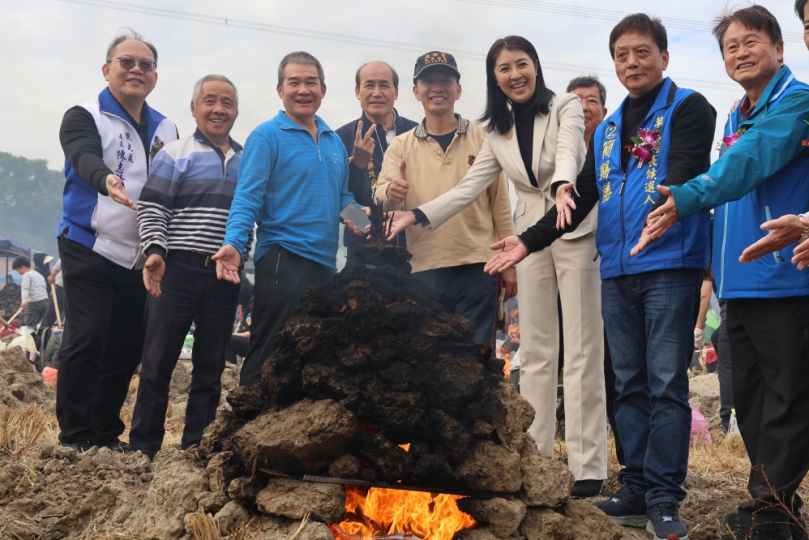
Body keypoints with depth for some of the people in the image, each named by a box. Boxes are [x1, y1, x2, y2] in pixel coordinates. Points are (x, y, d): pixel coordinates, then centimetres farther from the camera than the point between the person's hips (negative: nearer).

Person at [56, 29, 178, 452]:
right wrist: (106, 180, -46)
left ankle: (107, 433, 20)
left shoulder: (166, 129, 13)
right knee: (85, 341, -10)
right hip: (90, 251, -5)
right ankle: (75, 437, 1)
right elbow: (85, 157, -23)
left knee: (126, 349, 7)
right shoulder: (84, 118, -3)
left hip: (143, 259, 5)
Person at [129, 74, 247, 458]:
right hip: (178, 270, -4)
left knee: (211, 365, 8)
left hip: (226, 276, 4)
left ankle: (196, 445, 17)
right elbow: (151, 210, -4)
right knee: (159, 360, 0)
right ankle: (143, 446, 9)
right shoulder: (175, 155, 2)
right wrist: (155, 251, -18)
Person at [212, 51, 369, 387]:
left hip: (325, 264, 7)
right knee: (268, 359, -6)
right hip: (283, 261, -7)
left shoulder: (334, 142, 16)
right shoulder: (267, 137, -5)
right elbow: (247, 198, -12)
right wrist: (233, 244, -27)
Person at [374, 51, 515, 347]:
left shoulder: (483, 139, 5)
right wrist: (390, 194, -26)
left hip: (478, 267, -1)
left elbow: (500, 204, 6)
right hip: (424, 269, 1)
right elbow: (380, 199, -2)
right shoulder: (401, 146, 8)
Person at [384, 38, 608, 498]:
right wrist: (417, 216, -4)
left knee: (582, 347, -4)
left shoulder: (566, 107, -3)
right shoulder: (499, 132, 11)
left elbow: (568, 150, -23)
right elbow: (469, 188, 8)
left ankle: (588, 464, -1)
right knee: (536, 351, 7)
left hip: (575, 231, -5)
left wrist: (563, 184, -45)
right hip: (529, 238, 5)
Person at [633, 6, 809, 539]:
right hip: (740, 281, 9)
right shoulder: (737, 118, 19)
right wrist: (718, 260, 12)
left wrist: (688, 197, -36)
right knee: (749, 396, 13)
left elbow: (754, 159, -24)